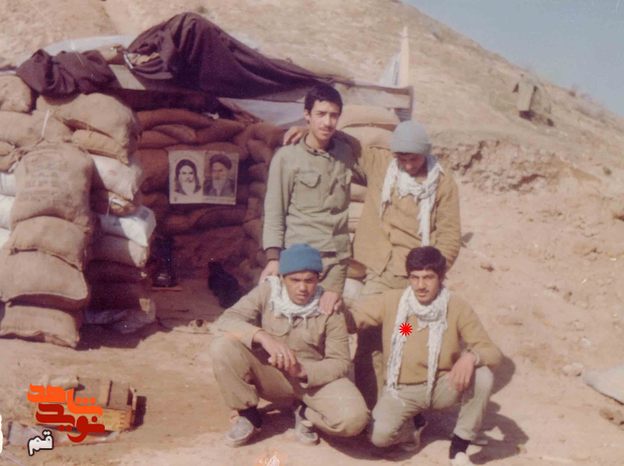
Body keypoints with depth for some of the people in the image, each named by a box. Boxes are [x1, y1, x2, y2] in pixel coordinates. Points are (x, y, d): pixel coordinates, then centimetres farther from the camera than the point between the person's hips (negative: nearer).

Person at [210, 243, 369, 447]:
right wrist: (263, 336, -38)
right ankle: (248, 414, -4)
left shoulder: (329, 309, -12)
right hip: (269, 374, 1)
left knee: (354, 418, -30)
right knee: (223, 346, -26)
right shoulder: (266, 292, -11)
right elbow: (227, 320, -21)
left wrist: (302, 370, -30)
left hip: (315, 377, -1)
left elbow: (340, 362, -12)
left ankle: (306, 413, 5)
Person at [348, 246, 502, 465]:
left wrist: (471, 357, -37)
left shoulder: (457, 308, -11)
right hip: (403, 389, 0)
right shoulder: (391, 301, -9)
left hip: (443, 386, 1)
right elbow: (350, 319, -2)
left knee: (483, 376, -29)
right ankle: (410, 427, 11)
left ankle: (459, 448, -8)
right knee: (379, 435, -28)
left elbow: (492, 352, -13)